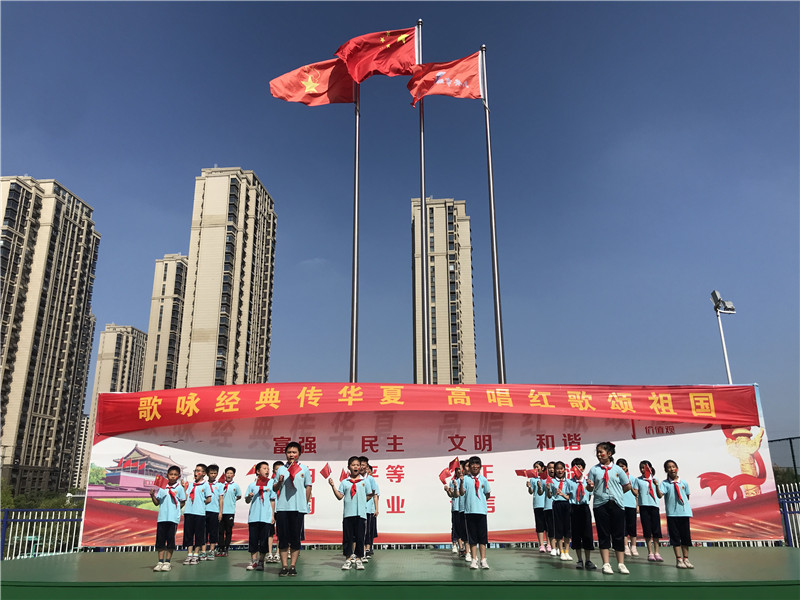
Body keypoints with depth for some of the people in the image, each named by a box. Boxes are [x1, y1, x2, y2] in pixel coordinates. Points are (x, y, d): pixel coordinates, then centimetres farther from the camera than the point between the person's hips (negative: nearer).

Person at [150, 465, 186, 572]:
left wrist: (174, 510, -5)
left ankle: (167, 562, 10)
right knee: (160, 540, 5)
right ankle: (160, 562, 13)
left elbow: (182, 503, 4)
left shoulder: (179, 488, 1)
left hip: (173, 518, -3)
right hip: (161, 517, 3)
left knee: (170, 540, 2)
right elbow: (157, 503, 11)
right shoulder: (162, 487, 8)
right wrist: (153, 496, -5)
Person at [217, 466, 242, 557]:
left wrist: (232, 501, 10)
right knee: (220, 531, 3)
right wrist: (220, 512, -7)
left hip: (230, 511, 0)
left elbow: (239, 496, 17)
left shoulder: (236, 485, 4)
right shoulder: (221, 484, 1)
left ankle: (226, 549, 12)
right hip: (222, 511, 0)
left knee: (228, 531, 4)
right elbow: (220, 498, -3)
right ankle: (221, 549, 12)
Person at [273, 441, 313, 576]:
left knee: (295, 538, 3)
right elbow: (274, 489, 13)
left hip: (298, 508, -1)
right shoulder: (281, 469, 10)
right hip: (282, 507, 1)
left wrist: (305, 504, 1)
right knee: (282, 537, 3)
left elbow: (308, 487, 7)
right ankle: (284, 566, 11)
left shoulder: (304, 469, 6)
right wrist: (279, 482, -7)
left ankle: (293, 565, 11)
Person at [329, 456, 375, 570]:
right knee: (347, 537, 3)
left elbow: (369, 496, 10)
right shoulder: (344, 482, 8)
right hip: (348, 513, 0)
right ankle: (348, 559, 13)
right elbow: (340, 496, 0)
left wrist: (360, 501, -1)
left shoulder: (365, 481, 7)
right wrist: (333, 486, -8)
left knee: (360, 537, 4)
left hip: (360, 513, 0)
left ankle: (358, 559, 14)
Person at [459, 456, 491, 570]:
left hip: (481, 510, 1)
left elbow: (488, 494, 14)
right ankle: (474, 560, 10)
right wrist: (461, 482, -18)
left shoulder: (483, 479, 7)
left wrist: (481, 500, -1)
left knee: (483, 536, 3)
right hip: (469, 510, -1)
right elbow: (461, 493, -6)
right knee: (472, 536, 4)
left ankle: (483, 560, 9)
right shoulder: (465, 479, 3)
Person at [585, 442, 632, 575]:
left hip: (616, 504, 0)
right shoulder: (594, 469, 3)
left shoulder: (617, 469, 4)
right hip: (600, 505, 0)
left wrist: (616, 493, 7)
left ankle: (621, 564, 12)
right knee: (603, 535, 3)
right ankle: (606, 564, 8)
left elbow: (627, 486, 11)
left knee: (619, 534, 4)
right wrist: (590, 486, -17)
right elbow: (590, 489, 3)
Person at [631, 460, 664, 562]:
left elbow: (660, 496, 9)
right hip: (644, 506, -1)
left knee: (656, 530, 1)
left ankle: (656, 552, 10)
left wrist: (656, 485, -4)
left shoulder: (655, 480, 11)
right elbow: (636, 493, 0)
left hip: (654, 505, 1)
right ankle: (650, 553, 7)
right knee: (647, 530, 0)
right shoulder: (638, 480, 8)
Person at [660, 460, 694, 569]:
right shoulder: (665, 483, -3)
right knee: (675, 536, 2)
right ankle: (678, 559, 9)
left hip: (684, 512, 2)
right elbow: (660, 494, -19)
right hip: (672, 514, -2)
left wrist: (683, 504, 8)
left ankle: (686, 559, 16)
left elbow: (687, 496, 17)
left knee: (686, 536, 7)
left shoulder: (684, 483, 4)